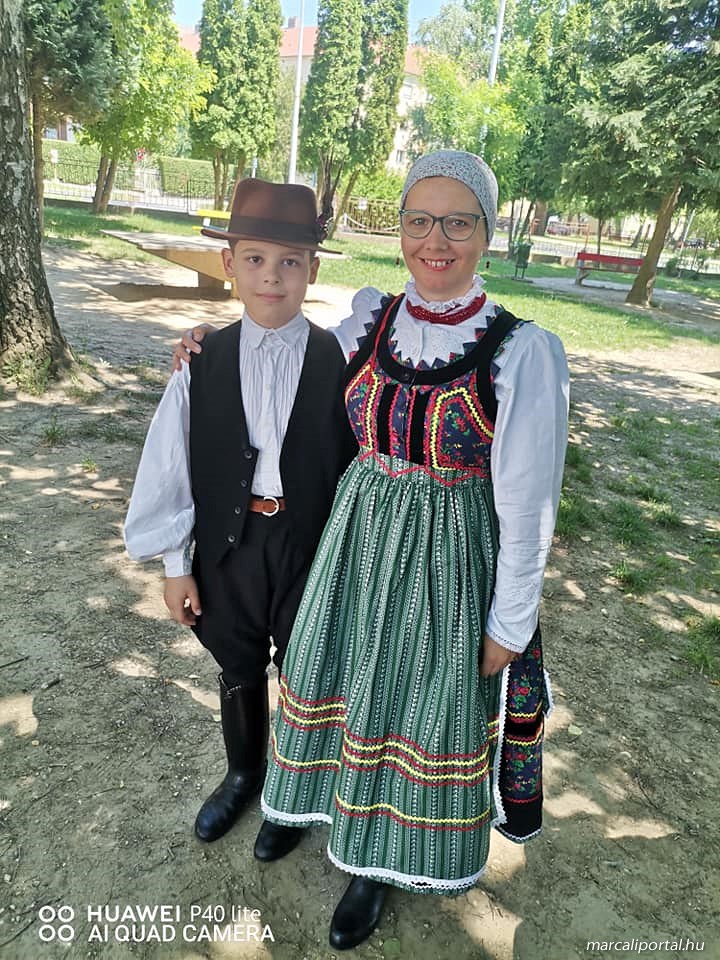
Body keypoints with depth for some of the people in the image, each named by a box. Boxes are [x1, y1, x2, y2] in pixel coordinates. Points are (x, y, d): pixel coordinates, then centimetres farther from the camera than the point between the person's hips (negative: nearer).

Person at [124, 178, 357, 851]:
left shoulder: (339, 363, -10)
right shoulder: (203, 363, -6)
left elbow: (360, 466, -6)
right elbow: (171, 466, -1)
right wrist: (175, 564, 2)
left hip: (312, 547, -1)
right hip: (228, 545, 2)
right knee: (238, 672, 22)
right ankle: (243, 772, 50)